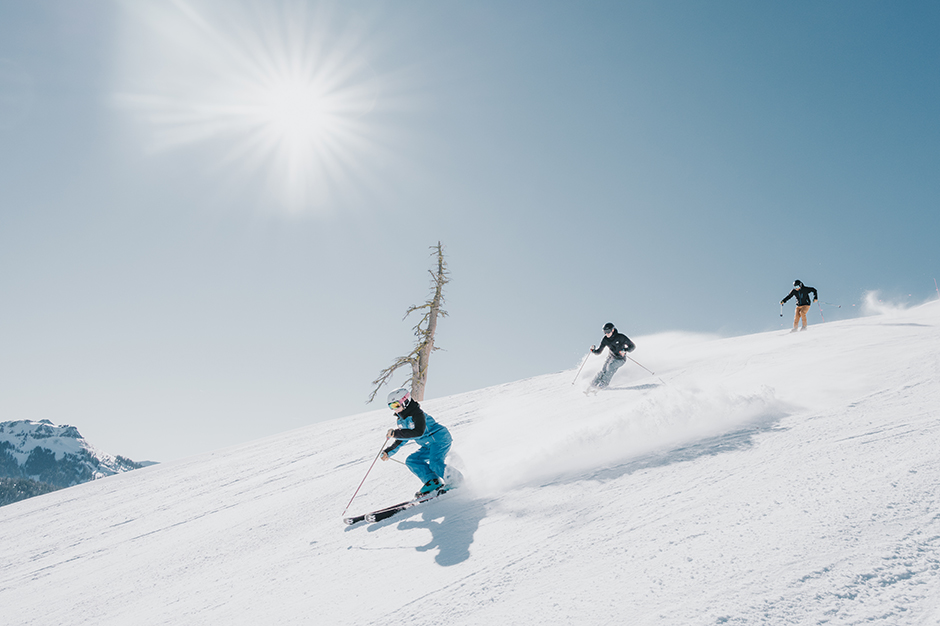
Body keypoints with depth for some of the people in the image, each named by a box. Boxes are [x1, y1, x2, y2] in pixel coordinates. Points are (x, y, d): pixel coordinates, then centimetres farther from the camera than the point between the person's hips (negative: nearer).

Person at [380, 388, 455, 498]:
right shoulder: (402, 420, 9)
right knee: (411, 460, -2)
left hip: (440, 438, -10)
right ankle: (432, 482, -9)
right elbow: (402, 439, 20)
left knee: (435, 463, -28)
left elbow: (419, 432, -32)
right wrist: (388, 452, 13)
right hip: (428, 445, 10)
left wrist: (396, 433, -31)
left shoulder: (417, 413, -19)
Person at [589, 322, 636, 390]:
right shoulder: (605, 340, -9)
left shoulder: (621, 337, -22)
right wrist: (593, 350, -25)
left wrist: (625, 350, -32)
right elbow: (599, 351, -3)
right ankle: (594, 383, 4)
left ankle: (604, 382, -10)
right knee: (603, 370, -12)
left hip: (620, 359, -4)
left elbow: (633, 346, -14)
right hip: (611, 356, 4)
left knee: (611, 367, -27)